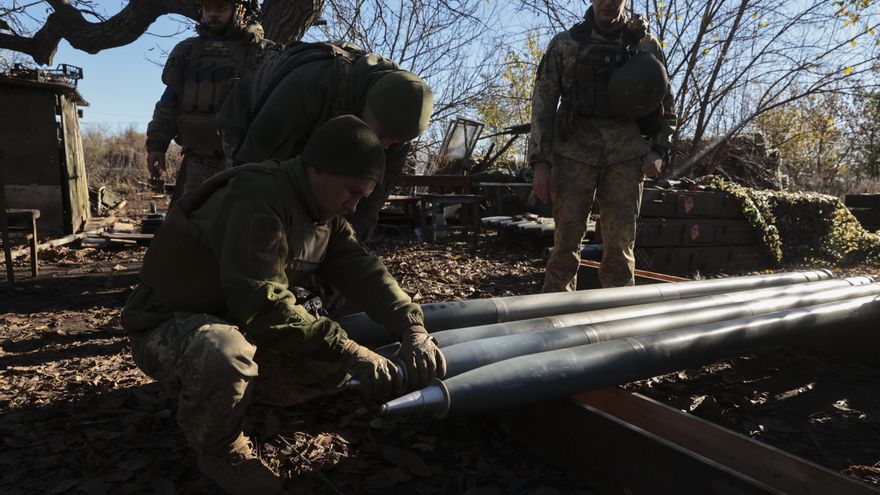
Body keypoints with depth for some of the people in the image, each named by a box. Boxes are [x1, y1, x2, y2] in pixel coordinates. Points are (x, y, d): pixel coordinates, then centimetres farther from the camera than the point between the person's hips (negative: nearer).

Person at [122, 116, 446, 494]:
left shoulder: (324, 212, 0)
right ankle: (218, 449, -7)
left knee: (336, 364, -2)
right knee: (227, 355, -40)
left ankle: (234, 392, 14)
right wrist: (350, 353, -36)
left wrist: (412, 328, -23)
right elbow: (262, 307, -35)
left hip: (238, 323, 8)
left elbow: (361, 270, -7)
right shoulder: (259, 199, -29)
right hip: (167, 327, -7)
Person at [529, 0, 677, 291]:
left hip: (626, 157, 1)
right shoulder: (565, 44, 7)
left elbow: (665, 106, 15)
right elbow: (543, 104, 3)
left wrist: (659, 150, 0)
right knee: (566, 243, -1)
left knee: (620, 246, 0)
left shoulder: (647, 45, 10)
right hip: (574, 155, -1)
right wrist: (540, 163, -5)